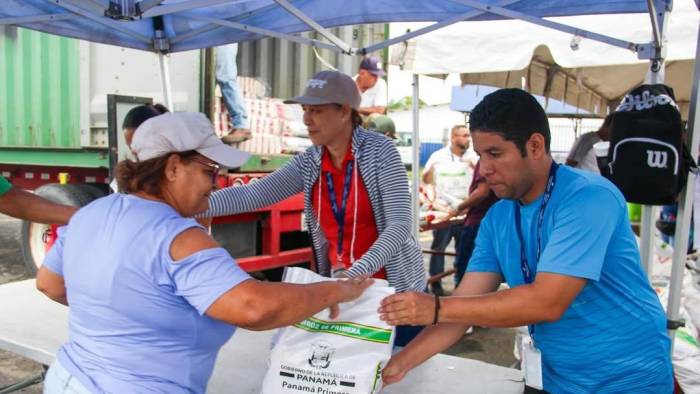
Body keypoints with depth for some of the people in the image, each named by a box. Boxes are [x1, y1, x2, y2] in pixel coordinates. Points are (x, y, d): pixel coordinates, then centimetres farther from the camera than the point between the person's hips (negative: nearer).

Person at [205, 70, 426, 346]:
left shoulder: (378, 151, -15)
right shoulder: (308, 163, -1)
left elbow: (400, 224, -21)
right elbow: (253, 194, -12)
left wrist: (355, 274, -34)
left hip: (395, 287, -4)